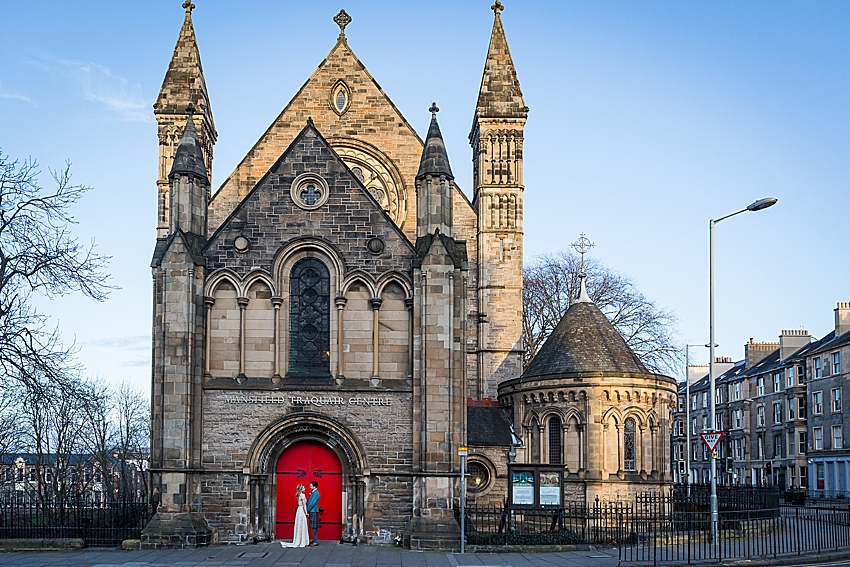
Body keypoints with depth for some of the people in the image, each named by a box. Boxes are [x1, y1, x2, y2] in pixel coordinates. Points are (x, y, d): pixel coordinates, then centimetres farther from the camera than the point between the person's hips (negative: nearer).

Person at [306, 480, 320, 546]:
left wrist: (307, 510, -11)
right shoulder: (313, 493, 16)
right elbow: (309, 502, 19)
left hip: (313, 511, -10)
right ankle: (314, 540, 15)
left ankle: (315, 541, -8)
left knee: (313, 527, -9)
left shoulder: (316, 493, -14)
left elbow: (312, 503, -17)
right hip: (312, 511, 10)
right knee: (313, 527, 11)